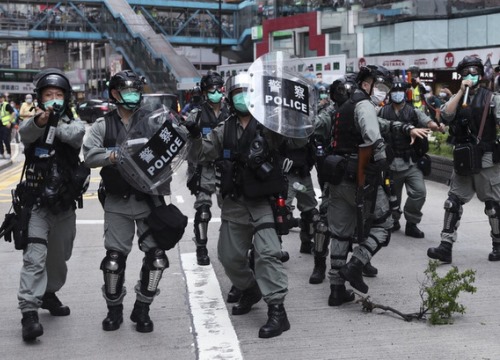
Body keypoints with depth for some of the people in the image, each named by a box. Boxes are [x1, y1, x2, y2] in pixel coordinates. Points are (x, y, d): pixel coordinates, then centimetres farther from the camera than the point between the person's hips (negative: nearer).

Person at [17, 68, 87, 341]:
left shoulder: (74, 124, 4)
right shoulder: (33, 124, -1)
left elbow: (75, 135, -19)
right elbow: (25, 133, -26)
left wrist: (55, 123, -27)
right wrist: (39, 121, -46)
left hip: (65, 205, 3)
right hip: (37, 204, -3)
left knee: (58, 257, 19)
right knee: (34, 257, -17)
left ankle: (49, 294, 42)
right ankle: (29, 312, -20)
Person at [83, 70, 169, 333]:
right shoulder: (103, 125, 3)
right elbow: (89, 154, -9)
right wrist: (114, 156, -23)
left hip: (148, 199, 1)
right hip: (117, 202, -1)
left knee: (156, 255, -3)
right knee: (114, 257, 1)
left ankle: (142, 309, 15)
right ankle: (114, 309, 22)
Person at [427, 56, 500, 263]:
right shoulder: (457, 98, 11)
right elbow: (445, 116, -8)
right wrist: (461, 91, -11)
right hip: (462, 160, 4)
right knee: (453, 202, 1)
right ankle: (445, 247, 2)